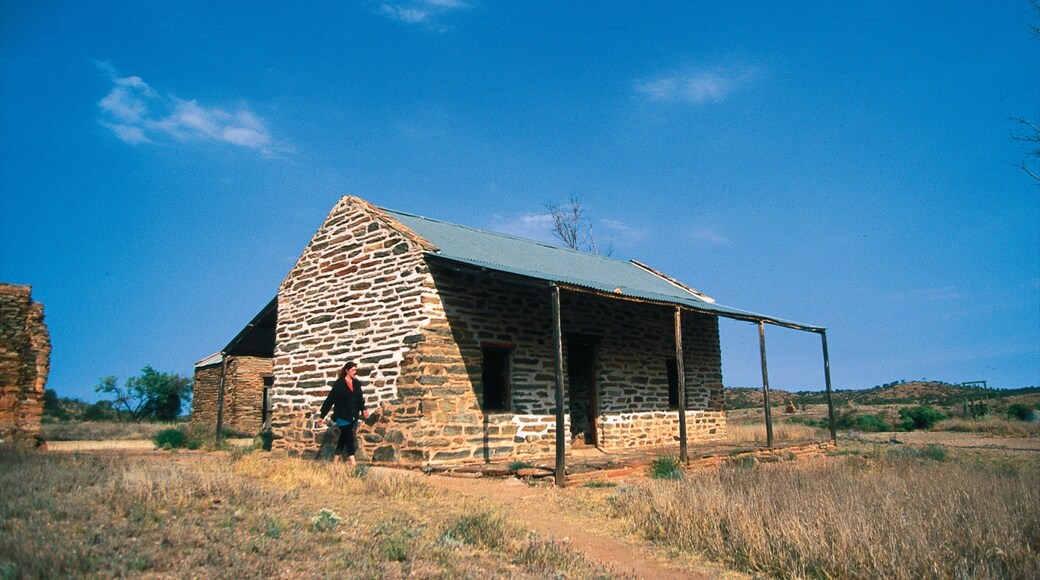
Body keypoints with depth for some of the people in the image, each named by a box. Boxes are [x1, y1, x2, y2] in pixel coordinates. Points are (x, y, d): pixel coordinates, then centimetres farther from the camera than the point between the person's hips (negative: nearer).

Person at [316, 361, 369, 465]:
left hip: (353, 416, 5)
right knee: (349, 436, -8)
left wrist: (363, 409, -7)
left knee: (344, 437, 12)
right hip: (342, 416, -5)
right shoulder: (339, 384, -12)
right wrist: (322, 415, -9)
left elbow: (360, 398, 10)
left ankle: (336, 458, 24)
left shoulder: (357, 383, 4)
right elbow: (330, 399, -10)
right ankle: (352, 460, -7)